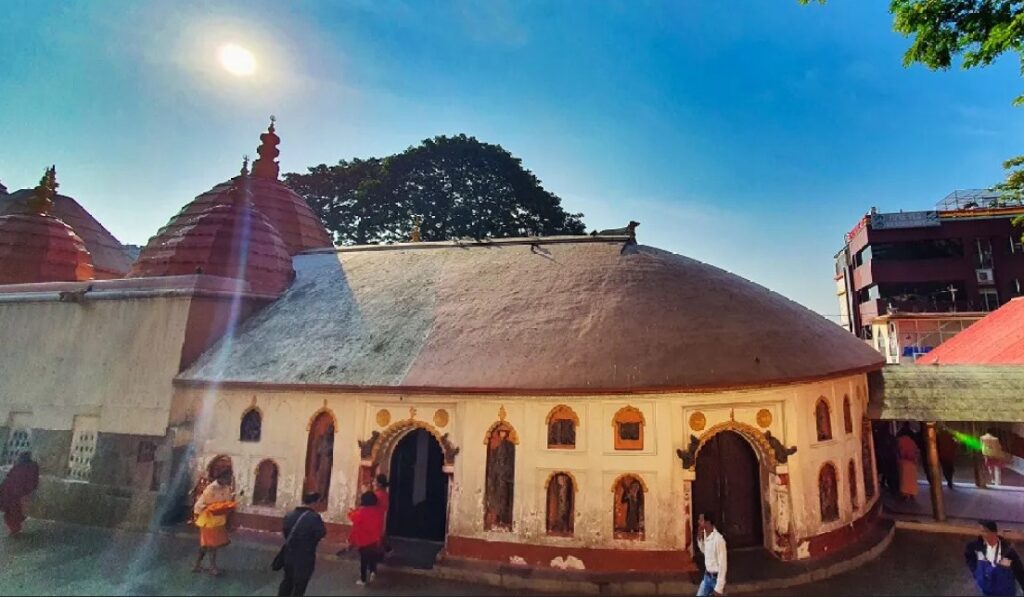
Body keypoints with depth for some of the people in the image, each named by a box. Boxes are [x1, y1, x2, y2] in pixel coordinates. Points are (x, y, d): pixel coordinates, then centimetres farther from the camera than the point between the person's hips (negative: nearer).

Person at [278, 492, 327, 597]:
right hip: (305, 557, -6)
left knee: (287, 580, 22)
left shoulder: (290, 514, 2)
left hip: (289, 554, 6)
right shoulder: (314, 517, -21)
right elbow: (321, 533, -18)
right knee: (300, 584, 7)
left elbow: (285, 530, 12)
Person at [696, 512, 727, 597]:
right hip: (707, 576, 8)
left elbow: (722, 564, -23)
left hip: (716, 577, -8)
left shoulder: (718, 539, -26)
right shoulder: (706, 535, -1)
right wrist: (700, 538, 0)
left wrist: (719, 587, -21)